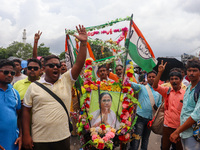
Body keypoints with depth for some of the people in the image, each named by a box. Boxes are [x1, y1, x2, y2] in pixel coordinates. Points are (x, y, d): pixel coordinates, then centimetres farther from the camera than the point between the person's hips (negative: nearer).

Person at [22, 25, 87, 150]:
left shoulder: (66, 80, 1)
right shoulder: (34, 86, 1)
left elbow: (79, 64, -9)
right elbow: (26, 111, 3)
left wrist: (83, 43, -17)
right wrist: (26, 135, -1)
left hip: (63, 138, 1)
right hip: (39, 139, 0)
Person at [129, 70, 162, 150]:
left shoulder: (158, 92, 13)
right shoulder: (142, 87, 3)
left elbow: (159, 105, 16)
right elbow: (133, 84, -15)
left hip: (151, 119, 4)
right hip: (140, 117, -4)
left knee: (145, 140, 18)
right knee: (136, 140, -7)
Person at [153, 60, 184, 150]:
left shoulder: (185, 94, -5)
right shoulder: (167, 91, 1)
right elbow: (155, 86, -13)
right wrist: (160, 72, -20)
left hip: (180, 127, -1)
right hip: (167, 126, 1)